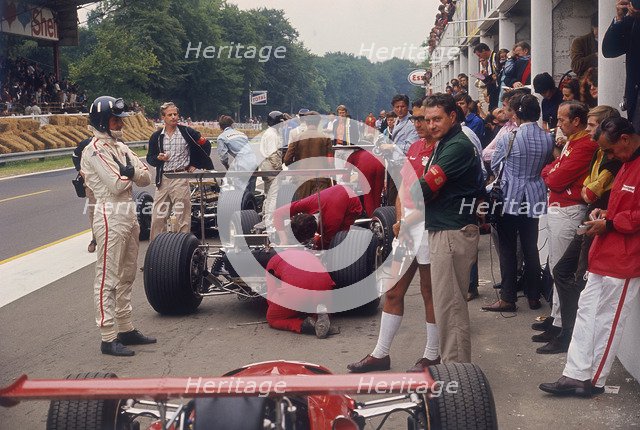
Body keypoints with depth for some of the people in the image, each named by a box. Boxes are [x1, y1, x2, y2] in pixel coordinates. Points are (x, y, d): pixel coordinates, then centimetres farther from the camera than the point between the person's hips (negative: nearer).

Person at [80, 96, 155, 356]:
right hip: (111, 216, -9)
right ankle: (108, 338, -4)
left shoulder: (120, 147, 16)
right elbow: (116, 185, -19)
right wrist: (130, 172, 0)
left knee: (126, 277, 15)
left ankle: (126, 329, 25)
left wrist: (130, 170, -10)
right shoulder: (95, 151, -10)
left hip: (129, 215, 9)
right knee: (108, 279, -6)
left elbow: (145, 178, 9)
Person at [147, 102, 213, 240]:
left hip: (181, 178, -3)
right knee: (157, 217, 5)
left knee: (182, 216, -2)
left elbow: (206, 145, 8)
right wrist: (158, 158, -11)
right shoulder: (156, 137, 7)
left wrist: (196, 165, 5)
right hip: (163, 179, 3)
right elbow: (149, 158, 11)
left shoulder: (187, 132, 0)